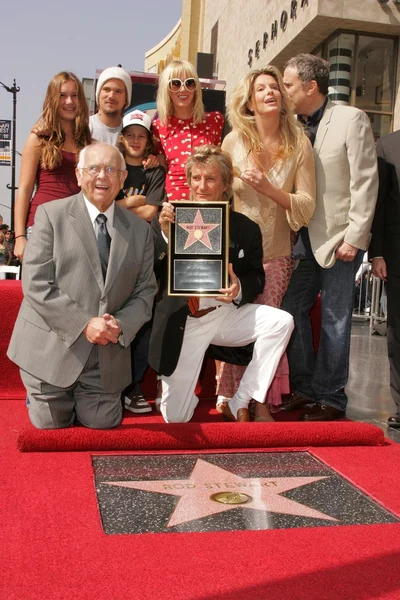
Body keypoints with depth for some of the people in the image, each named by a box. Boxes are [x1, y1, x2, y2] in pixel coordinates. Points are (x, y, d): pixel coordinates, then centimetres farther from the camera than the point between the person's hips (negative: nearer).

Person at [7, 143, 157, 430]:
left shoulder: (140, 229, 4)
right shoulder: (51, 214, -7)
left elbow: (145, 291, 3)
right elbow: (36, 285, -13)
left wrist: (121, 325, -17)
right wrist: (84, 325, -20)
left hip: (108, 356, 3)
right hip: (52, 348, -2)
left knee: (103, 423, 10)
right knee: (52, 424, 11)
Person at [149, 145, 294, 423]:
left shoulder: (245, 228, -1)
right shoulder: (169, 221, -6)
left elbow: (256, 278, 5)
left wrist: (240, 288, -18)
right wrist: (164, 235, -26)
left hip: (225, 314, 2)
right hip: (183, 322, -2)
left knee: (281, 322, -24)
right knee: (175, 418, -3)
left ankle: (240, 404, -9)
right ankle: (173, 380, 37)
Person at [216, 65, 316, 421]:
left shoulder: (299, 144, 0)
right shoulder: (234, 141, 0)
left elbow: (306, 207, -4)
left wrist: (268, 188, -17)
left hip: (276, 254, 1)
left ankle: (262, 402, 14)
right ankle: (228, 397, 13)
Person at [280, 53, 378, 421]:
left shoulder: (351, 120, -7)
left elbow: (365, 183, -10)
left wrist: (354, 237, -14)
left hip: (339, 238, -6)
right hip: (306, 238, 6)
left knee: (334, 318, 1)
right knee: (293, 309, 6)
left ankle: (331, 398, 14)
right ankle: (304, 389, 21)